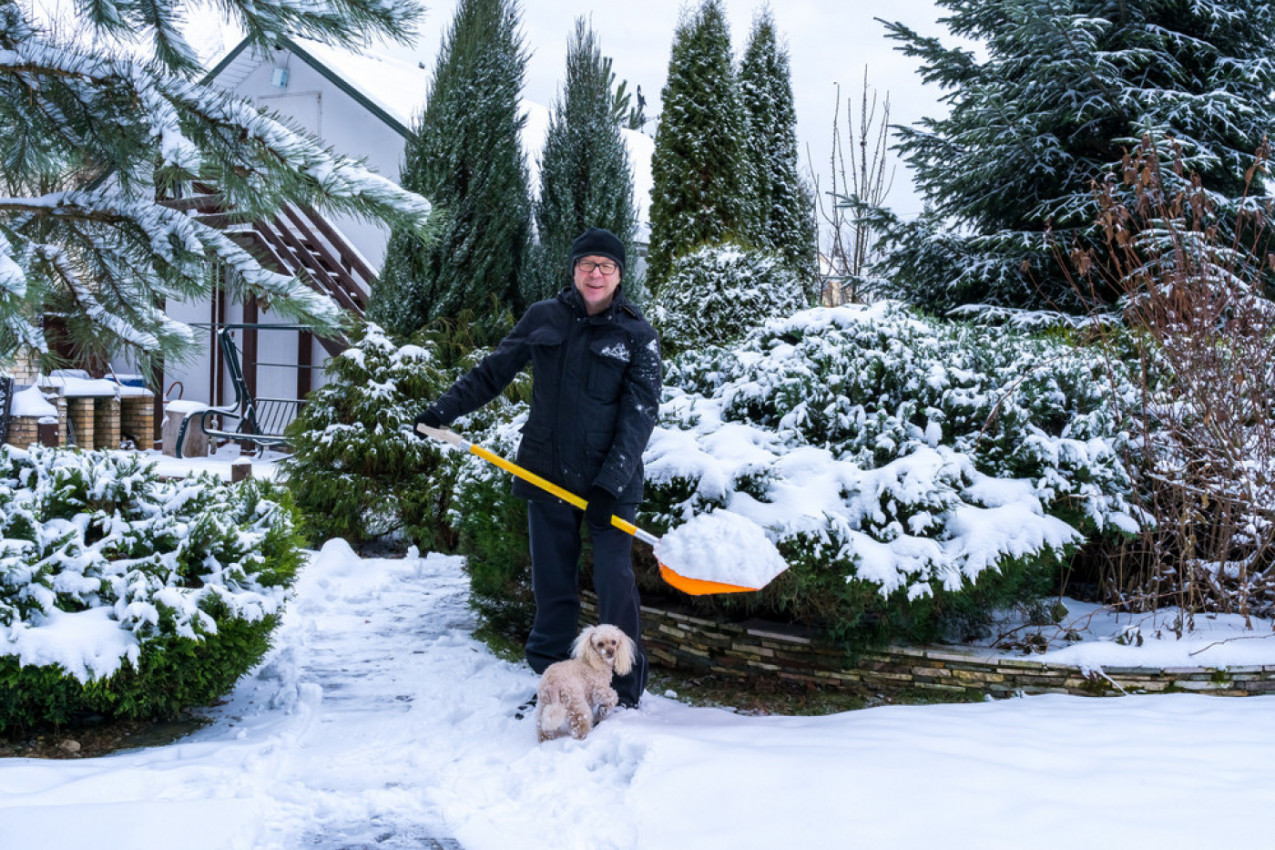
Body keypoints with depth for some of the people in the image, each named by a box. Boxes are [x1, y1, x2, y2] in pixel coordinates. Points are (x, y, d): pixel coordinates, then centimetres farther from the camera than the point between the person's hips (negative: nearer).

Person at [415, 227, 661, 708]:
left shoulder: (638, 335, -3)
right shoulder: (544, 318, 6)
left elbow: (640, 414, -8)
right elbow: (495, 371, 17)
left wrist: (611, 483, -17)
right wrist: (445, 408, 10)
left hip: (610, 479, -3)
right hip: (547, 472, 3)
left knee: (614, 580, -6)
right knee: (552, 581, 8)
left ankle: (626, 691, 6)